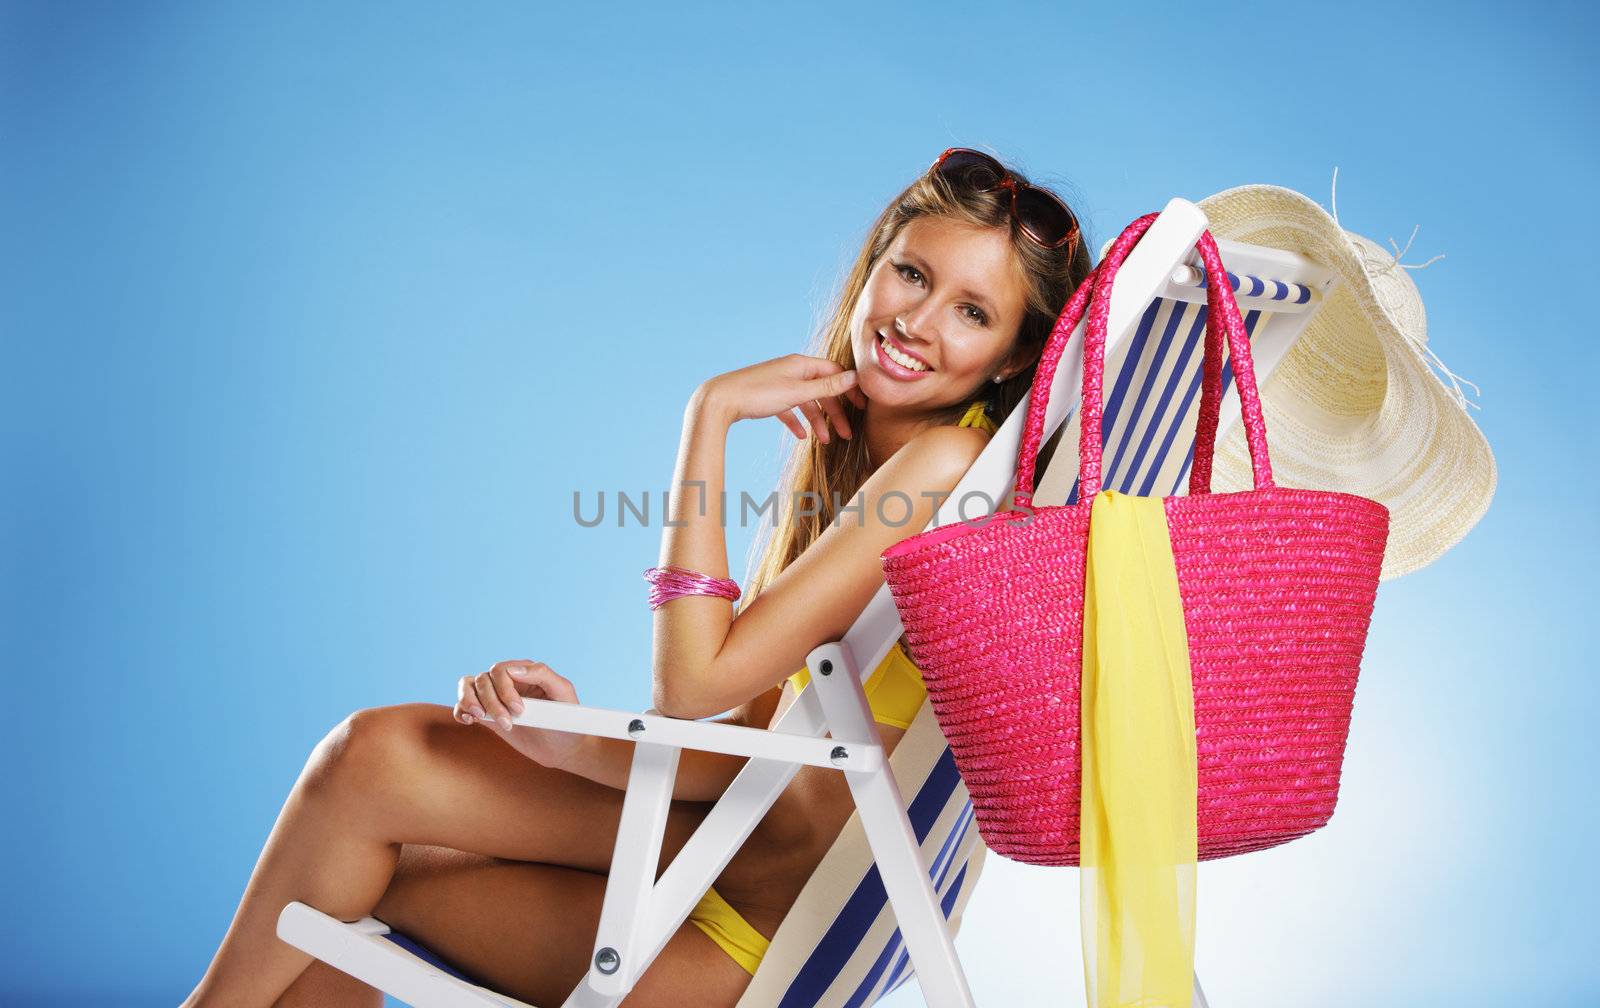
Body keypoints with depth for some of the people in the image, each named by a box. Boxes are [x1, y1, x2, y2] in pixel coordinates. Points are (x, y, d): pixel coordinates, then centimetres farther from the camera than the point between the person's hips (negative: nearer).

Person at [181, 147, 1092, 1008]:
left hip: (770, 928, -8)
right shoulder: (841, 445, 6)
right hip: (741, 837, 8)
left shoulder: (949, 461, -21)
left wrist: (710, 413, -19)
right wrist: (574, 744, -11)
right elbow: (766, 739, 4)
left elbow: (693, 679, -24)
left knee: (374, 764, -3)